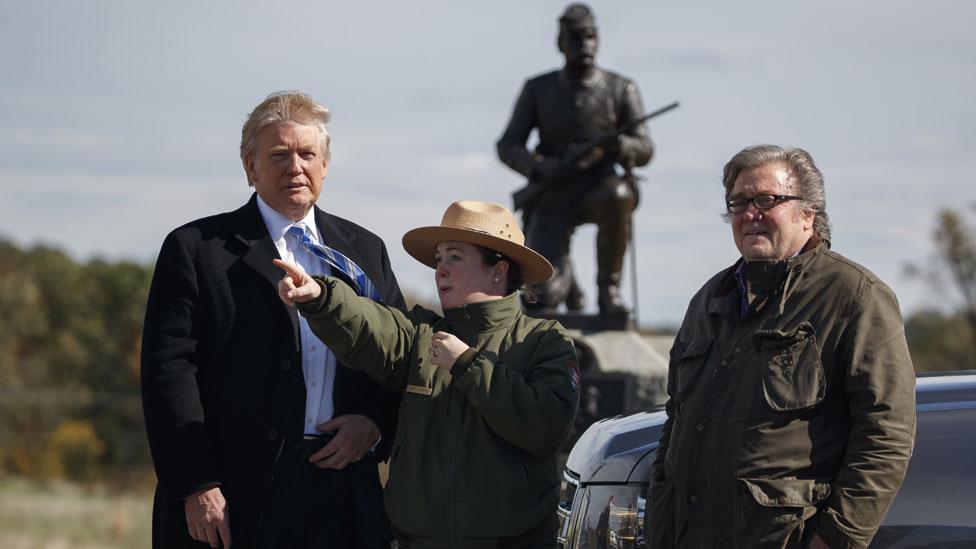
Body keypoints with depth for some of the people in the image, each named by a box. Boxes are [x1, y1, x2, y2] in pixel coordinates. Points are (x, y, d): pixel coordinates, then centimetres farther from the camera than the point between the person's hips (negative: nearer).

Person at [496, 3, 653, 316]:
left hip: (598, 190, 0)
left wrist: (616, 145, -25)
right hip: (552, 199, 0)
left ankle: (608, 288, -21)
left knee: (617, 195, -40)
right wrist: (544, 168, -19)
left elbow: (644, 151, -1)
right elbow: (508, 148, 2)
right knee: (540, 299, -20)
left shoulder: (621, 90, 4)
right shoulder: (538, 90, 4)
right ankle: (564, 276, 20)